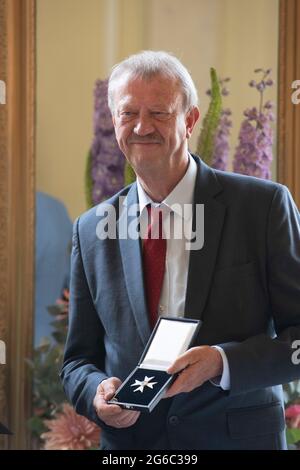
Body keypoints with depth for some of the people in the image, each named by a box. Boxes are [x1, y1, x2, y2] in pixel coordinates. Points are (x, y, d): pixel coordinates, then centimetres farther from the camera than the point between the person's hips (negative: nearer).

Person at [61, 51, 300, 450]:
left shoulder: (264, 205, -8)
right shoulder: (92, 231, 2)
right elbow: (79, 359, 7)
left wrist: (223, 362, -23)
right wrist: (97, 392, -14)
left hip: (238, 436, -2)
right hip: (128, 439, 3)